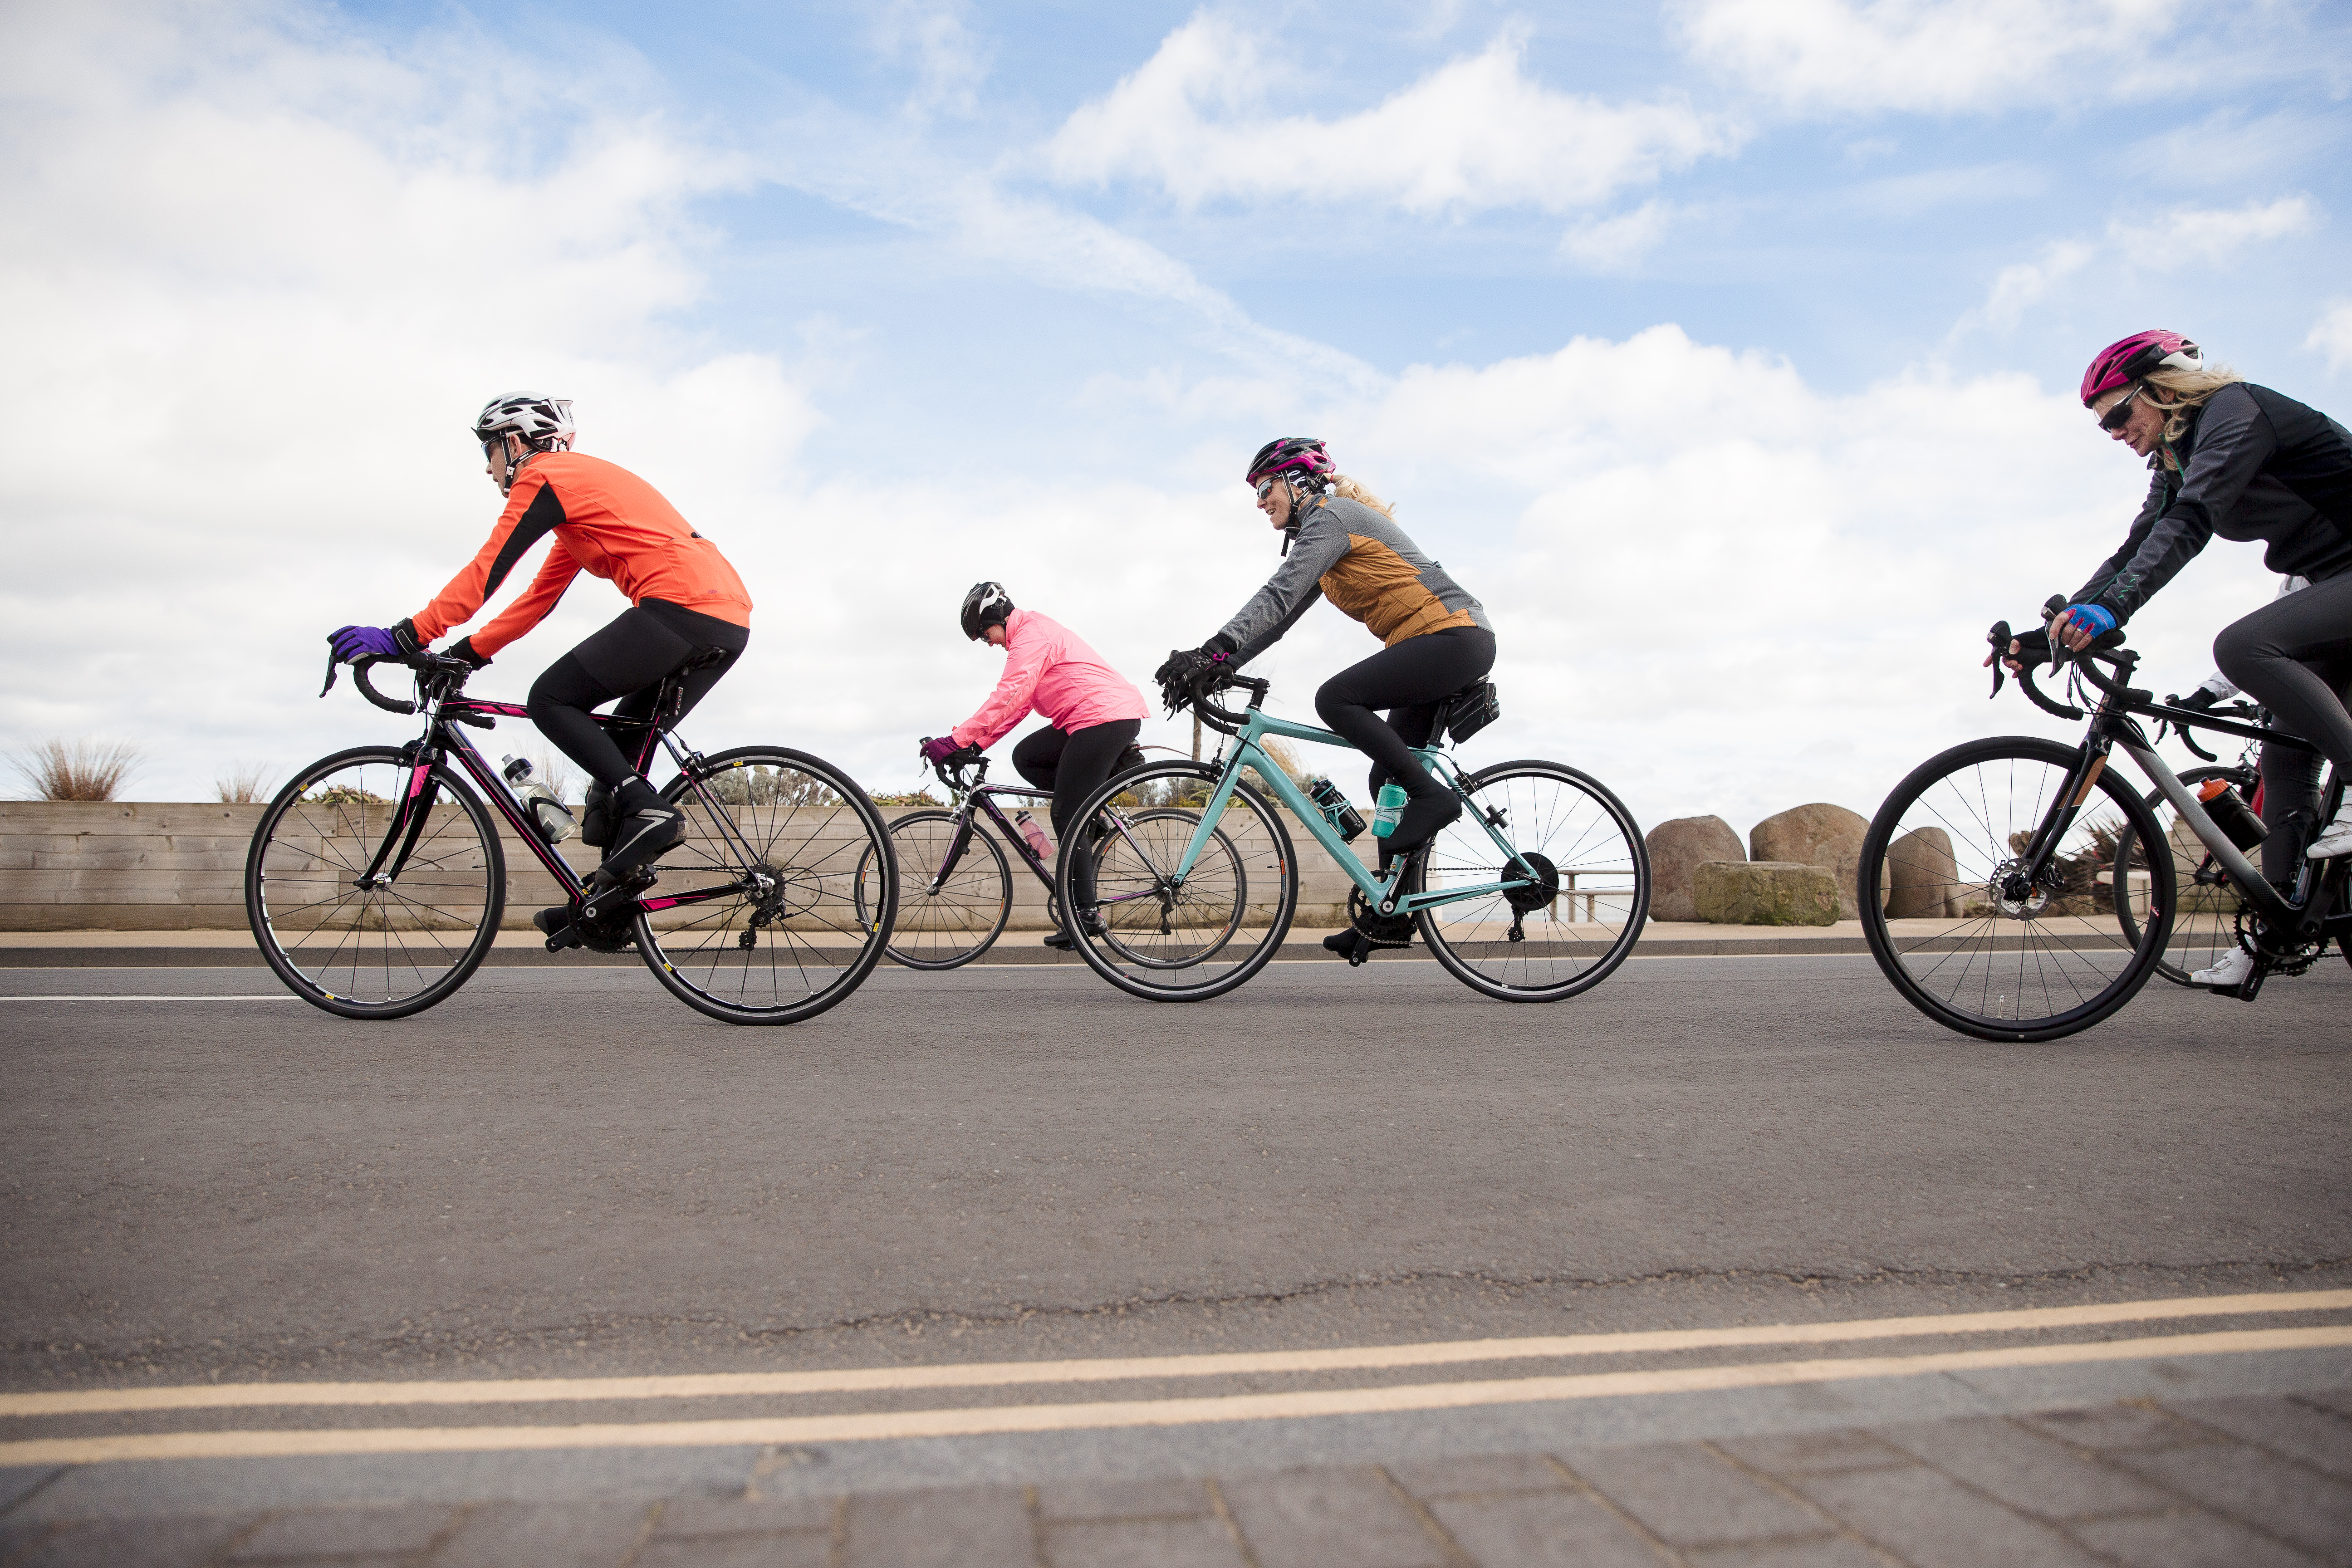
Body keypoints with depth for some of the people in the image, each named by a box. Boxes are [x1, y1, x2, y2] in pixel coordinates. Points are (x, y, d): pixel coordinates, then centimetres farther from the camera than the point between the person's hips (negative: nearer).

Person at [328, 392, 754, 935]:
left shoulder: (544, 478, 3)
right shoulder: (581, 484, 31)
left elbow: (484, 572, -5)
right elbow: (538, 599, 31)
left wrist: (403, 638, -4)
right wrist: (464, 653, 28)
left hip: (681, 606, -10)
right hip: (727, 623, 10)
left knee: (552, 700, -1)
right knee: (619, 747, 16)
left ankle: (647, 810, -13)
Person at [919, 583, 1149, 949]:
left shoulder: (1031, 634, -10)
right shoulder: (1035, 631, 22)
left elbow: (1008, 697, -23)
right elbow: (1018, 705, 20)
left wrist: (956, 740, -25)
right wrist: (977, 745, 11)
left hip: (1105, 717, -10)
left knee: (1067, 817, -8)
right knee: (1027, 757, 11)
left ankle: (1084, 914, -6)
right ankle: (1113, 767, 7)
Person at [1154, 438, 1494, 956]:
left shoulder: (1331, 515, -9)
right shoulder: (1324, 533, 22)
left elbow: (1279, 594, -22)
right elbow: (1280, 614, 18)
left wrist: (1212, 650, -29)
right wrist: (1215, 666, 8)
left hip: (1455, 635, -10)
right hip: (1452, 646, 10)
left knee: (1335, 698, -23)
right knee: (1388, 779, 7)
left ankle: (1432, 796, -19)